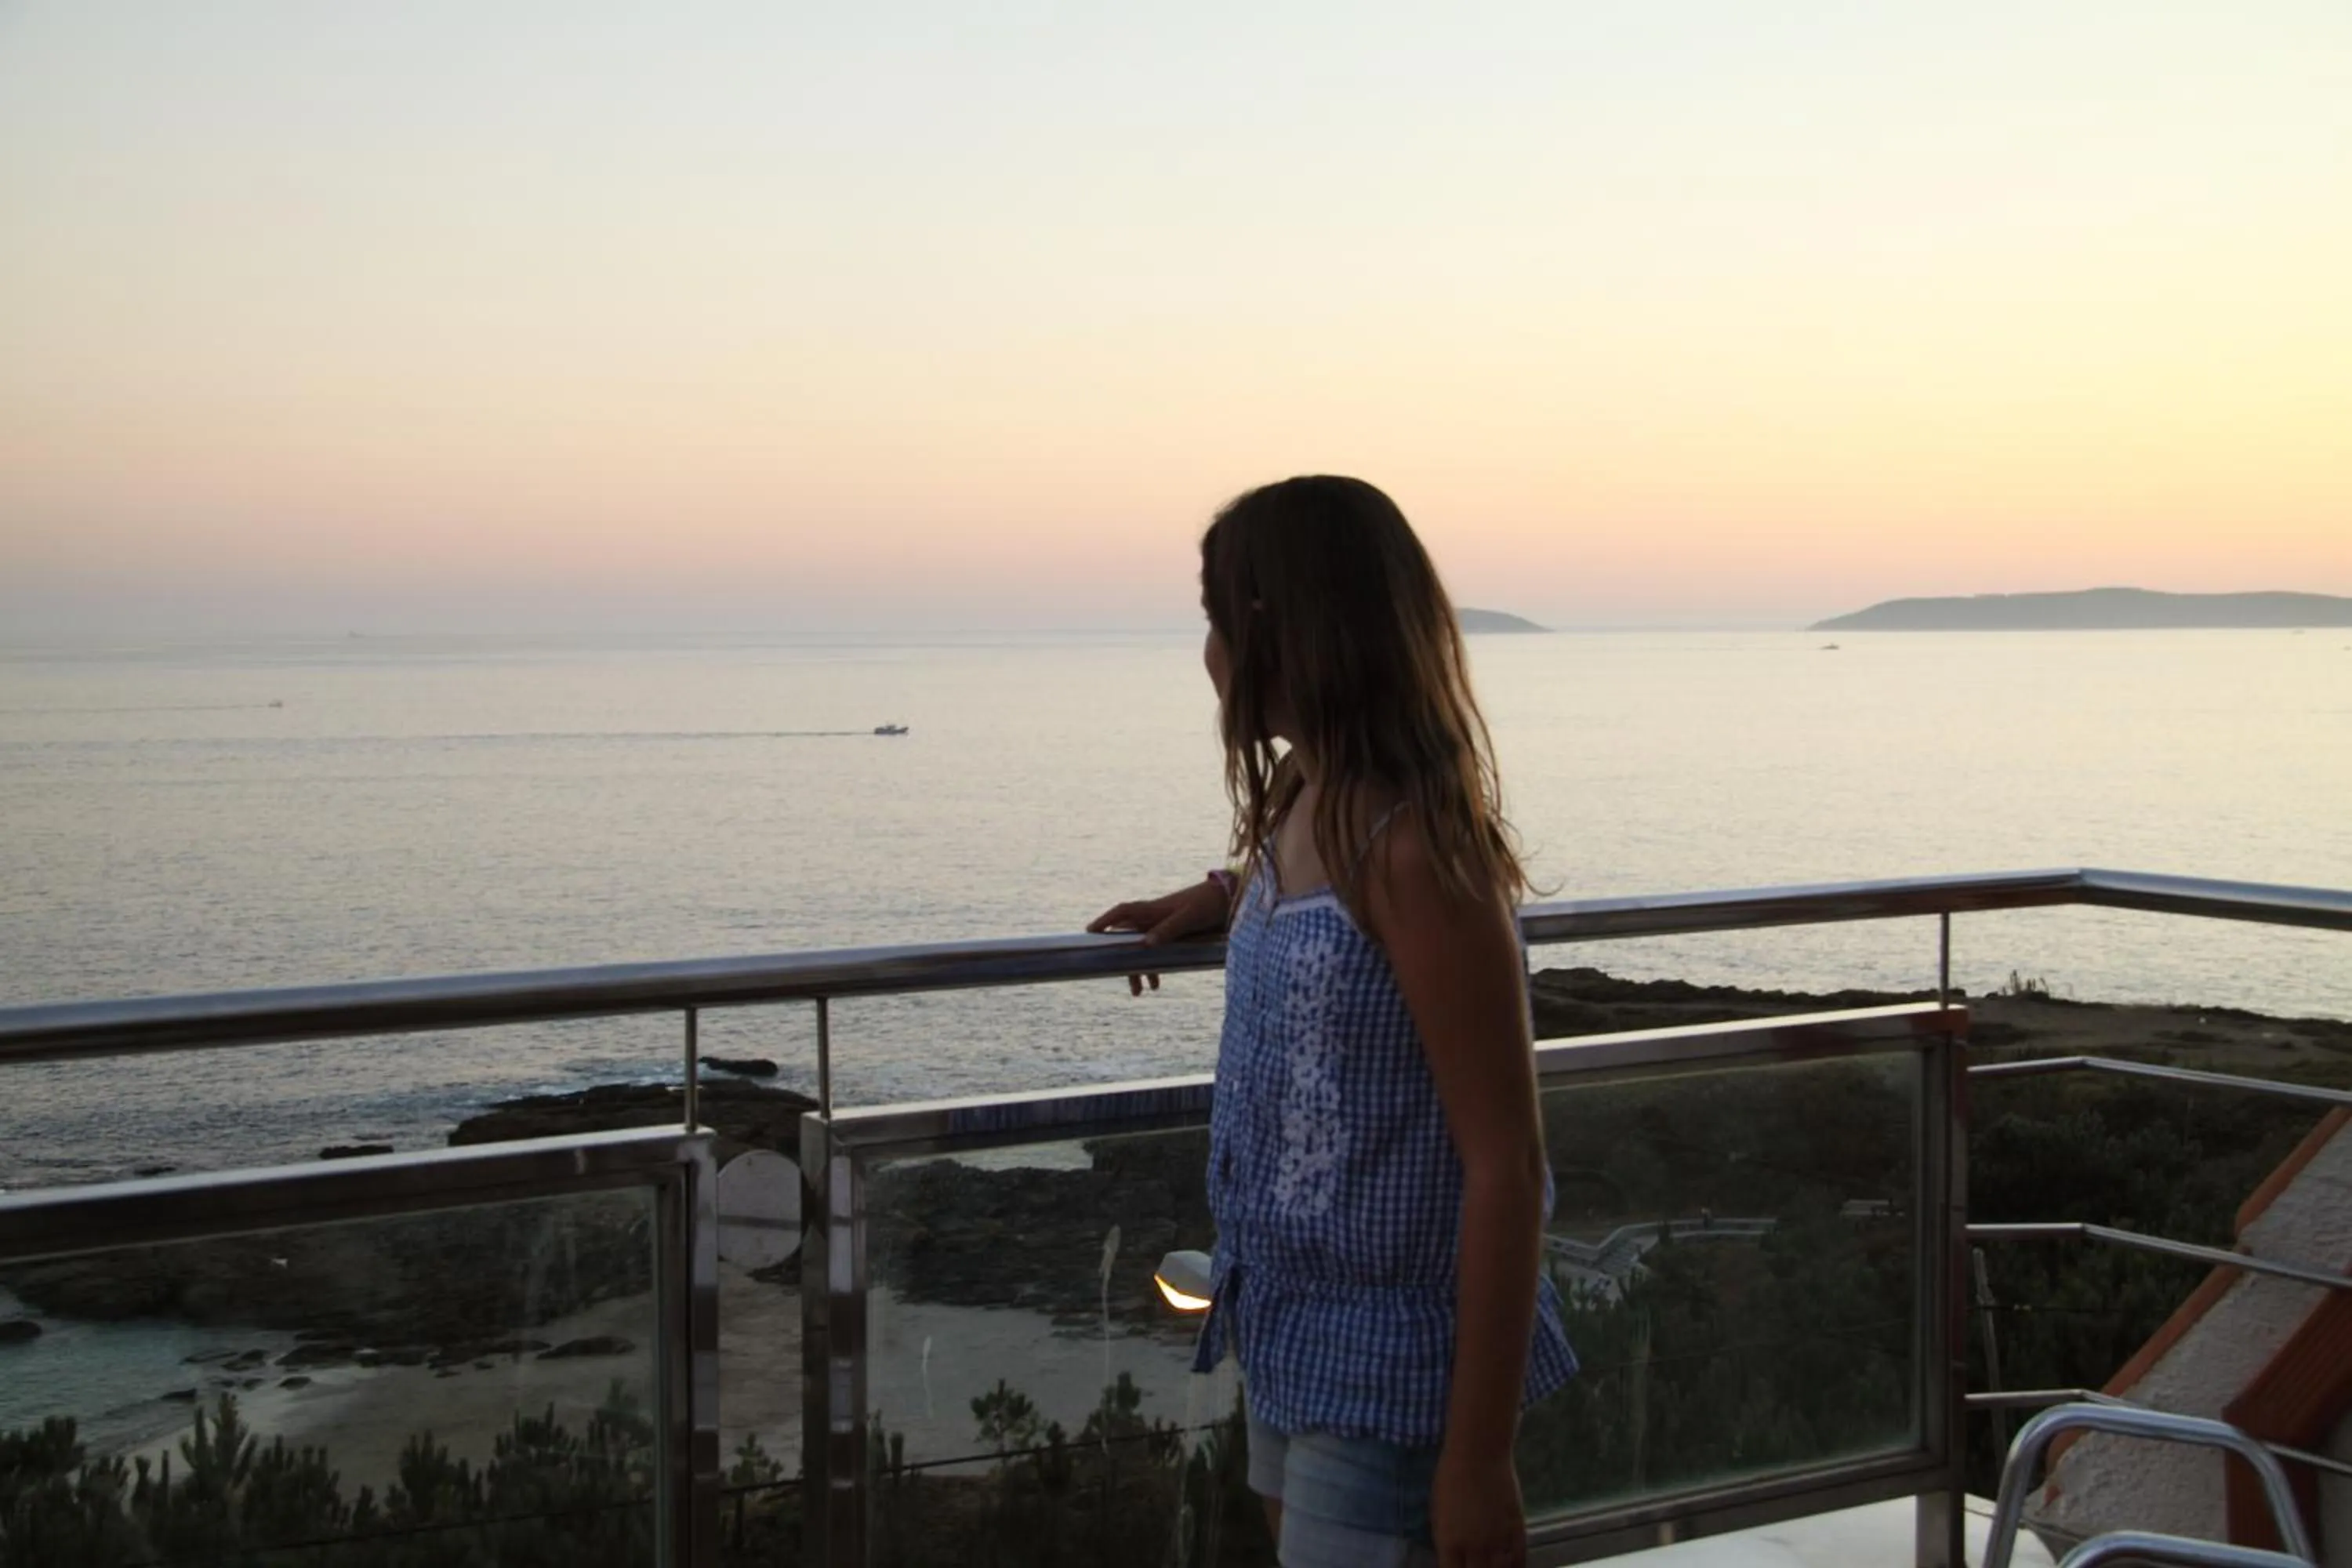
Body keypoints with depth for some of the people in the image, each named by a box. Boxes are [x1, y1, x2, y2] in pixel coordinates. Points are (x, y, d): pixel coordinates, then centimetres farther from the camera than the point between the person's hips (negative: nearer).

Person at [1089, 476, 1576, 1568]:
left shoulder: (1412, 846, -24)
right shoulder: (1302, 806, 3)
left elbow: (1506, 1165, -24)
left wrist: (1479, 1455, -22)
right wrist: (1220, 897, 19)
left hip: (1385, 1363, -9)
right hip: (1293, 1328, 9)